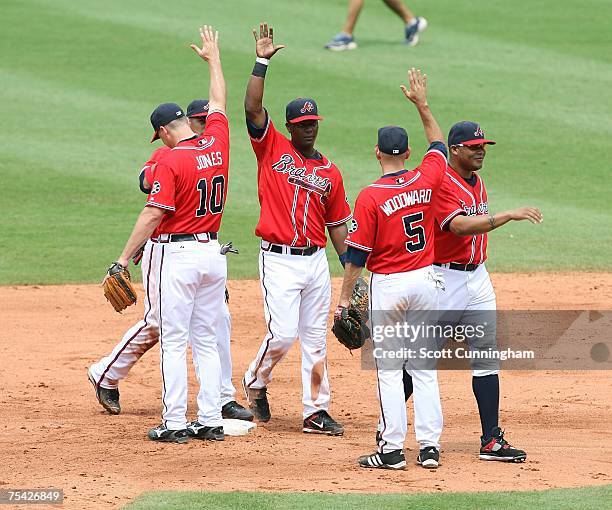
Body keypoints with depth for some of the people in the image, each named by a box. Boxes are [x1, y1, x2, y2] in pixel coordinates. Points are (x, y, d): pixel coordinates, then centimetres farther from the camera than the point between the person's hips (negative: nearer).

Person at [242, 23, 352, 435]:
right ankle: (256, 382, 16)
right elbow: (253, 107, -12)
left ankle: (316, 412, 10)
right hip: (279, 259, -4)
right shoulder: (272, 148, 2)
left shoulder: (330, 173, 11)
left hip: (316, 260, 4)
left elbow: (337, 226, 15)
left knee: (316, 339, 5)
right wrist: (262, 61, -16)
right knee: (283, 333, -12)